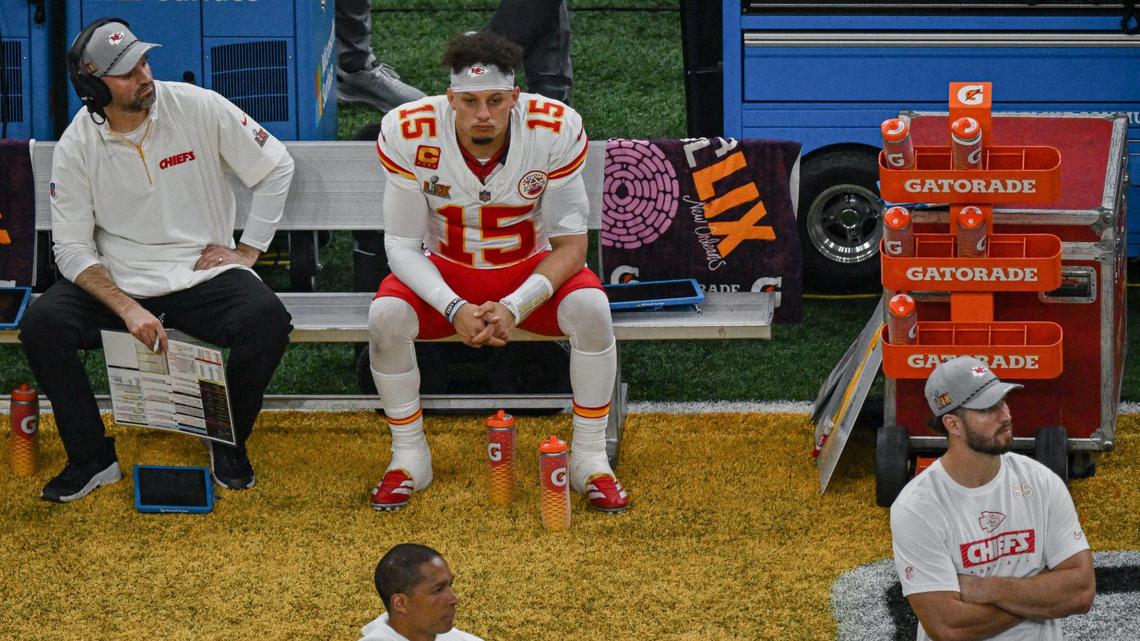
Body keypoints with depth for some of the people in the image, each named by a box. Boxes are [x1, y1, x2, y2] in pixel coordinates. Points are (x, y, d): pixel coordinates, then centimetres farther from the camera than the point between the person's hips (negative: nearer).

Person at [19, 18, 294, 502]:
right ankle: (92, 460, -8)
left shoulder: (197, 108, -8)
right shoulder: (75, 147, -7)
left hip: (203, 275, 0)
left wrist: (247, 251, -1)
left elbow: (276, 167, 3)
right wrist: (128, 309, -21)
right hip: (118, 281, 1)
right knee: (41, 324, -26)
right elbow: (72, 249, -6)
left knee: (267, 318, -30)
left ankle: (228, 444, -3)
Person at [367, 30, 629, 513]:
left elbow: (570, 245, -17)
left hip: (532, 271, 0)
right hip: (445, 273, 0)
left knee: (590, 307, -30)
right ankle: (408, 457, -6)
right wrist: (454, 308, -30)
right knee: (386, 314, -28)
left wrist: (515, 308, -31)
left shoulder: (556, 130, -22)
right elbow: (401, 244, -15)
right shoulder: (409, 134, -21)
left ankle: (590, 459, -11)